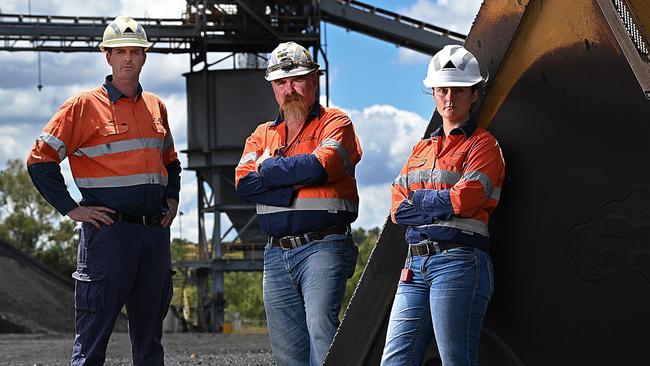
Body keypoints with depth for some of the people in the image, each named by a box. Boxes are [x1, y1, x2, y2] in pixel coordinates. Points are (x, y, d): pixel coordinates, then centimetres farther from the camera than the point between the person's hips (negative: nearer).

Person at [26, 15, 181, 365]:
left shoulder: (156, 107, 15)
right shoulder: (84, 106, -3)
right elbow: (40, 160, -5)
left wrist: (171, 200, 16)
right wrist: (71, 208, -9)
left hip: (155, 232, 6)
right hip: (109, 230, -6)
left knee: (149, 338, 11)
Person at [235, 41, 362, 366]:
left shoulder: (335, 123, 3)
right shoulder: (263, 135, 18)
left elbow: (319, 165, -17)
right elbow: (244, 183, 2)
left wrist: (269, 168, -3)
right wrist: (295, 189, -9)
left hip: (322, 249, -6)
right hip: (277, 254, 6)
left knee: (320, 326, -24)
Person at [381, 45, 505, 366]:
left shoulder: (483, 145, 3)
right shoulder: (421, 149, 23)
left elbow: (463, 200, -11)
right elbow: (397, 209, 12)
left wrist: (418, 199, 3)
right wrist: (441, 205, -2)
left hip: (459, 263, -7)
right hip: (415, 266, 7)